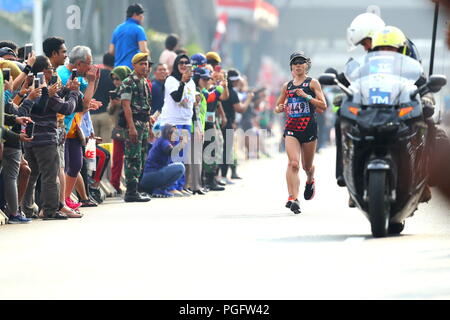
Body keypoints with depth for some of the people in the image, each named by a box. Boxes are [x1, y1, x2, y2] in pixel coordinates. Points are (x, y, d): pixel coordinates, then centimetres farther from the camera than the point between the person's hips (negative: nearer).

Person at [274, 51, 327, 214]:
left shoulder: (312, 83, 2)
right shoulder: (287, 86, 13)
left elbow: (323, 106, -7)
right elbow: (278, 106, 24)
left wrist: (306, 96, -17)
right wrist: (279, 109, 0)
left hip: (309, 127, -1)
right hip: (291, 128, 2)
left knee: (307, 166, 12)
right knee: (293, 163, -18)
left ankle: (310, 181, 48)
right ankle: (293, 198, -26)